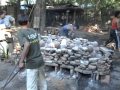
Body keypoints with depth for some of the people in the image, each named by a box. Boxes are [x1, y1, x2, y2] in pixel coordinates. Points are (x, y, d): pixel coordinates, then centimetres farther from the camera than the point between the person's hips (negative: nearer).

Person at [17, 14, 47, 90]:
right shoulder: (33, 31, 6)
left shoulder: (20, 32, -11)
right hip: (40, 60, 6)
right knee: (43, 82, 22)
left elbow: (27, 45, -27)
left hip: (32, 63, -6)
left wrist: (21, 61, -21)